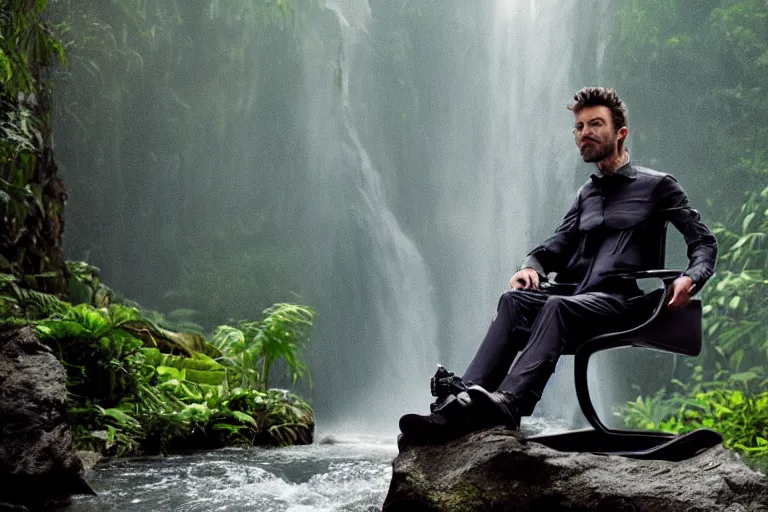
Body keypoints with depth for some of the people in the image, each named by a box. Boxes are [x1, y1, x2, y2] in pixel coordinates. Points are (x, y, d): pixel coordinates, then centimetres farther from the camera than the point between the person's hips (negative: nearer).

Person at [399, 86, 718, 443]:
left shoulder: (656, 185, 12)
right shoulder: (587, 194, 29)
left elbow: (704, 243, 8)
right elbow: (557, 246, 22)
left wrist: (690, 279, -14)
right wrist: (532, 265, -2)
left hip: (621, 301, -5)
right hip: (576, 295, 5)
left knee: (559, 306, -36)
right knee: (514, 300, -26)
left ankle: (507, 404, -58)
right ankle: (468, 397, -46)